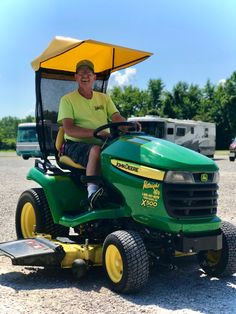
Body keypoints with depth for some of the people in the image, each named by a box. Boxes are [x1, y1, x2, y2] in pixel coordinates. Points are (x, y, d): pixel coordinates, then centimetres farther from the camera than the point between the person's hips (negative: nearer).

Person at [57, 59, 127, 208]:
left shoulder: (104, 98, 19)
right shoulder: (67, 100, 5)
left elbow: (117, 118, 5)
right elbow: (68, 129, -9)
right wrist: (95, 132, -25)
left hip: (103, 144, 4)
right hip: (76, 145, -4)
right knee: (96, 150, -38)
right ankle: (92, 192, -42)